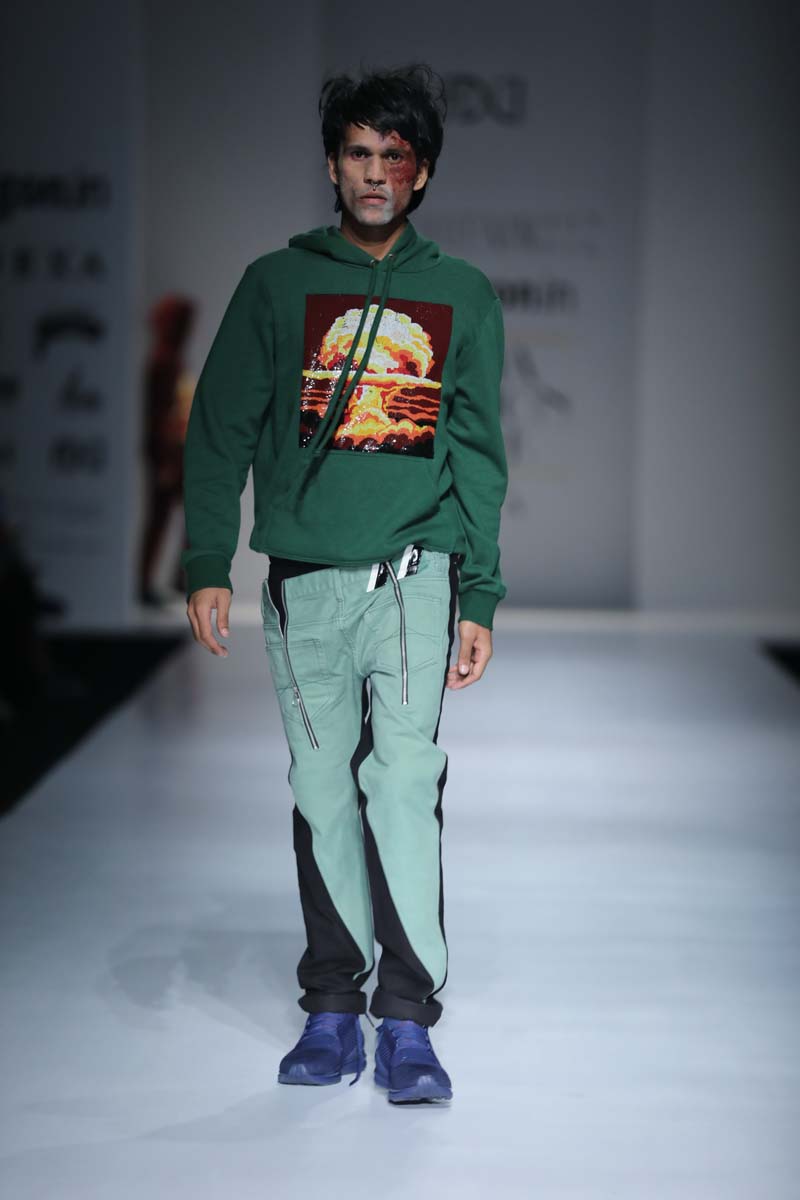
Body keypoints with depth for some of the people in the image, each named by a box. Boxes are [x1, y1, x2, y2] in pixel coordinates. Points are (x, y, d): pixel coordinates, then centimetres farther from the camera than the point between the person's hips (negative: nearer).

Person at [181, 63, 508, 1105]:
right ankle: (332, 1009, 12)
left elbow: (479, 456, 11)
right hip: (302, 579, 1)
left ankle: (407, 1019, -8)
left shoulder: (464, 297, 11)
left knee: (405, 779, -12)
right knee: (324, 793, 4)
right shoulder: (278, 284, 9)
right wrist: (208, 566, -1)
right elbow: (220, 430, 8)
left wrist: (478, 599, 5)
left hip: (414, 571, -1)